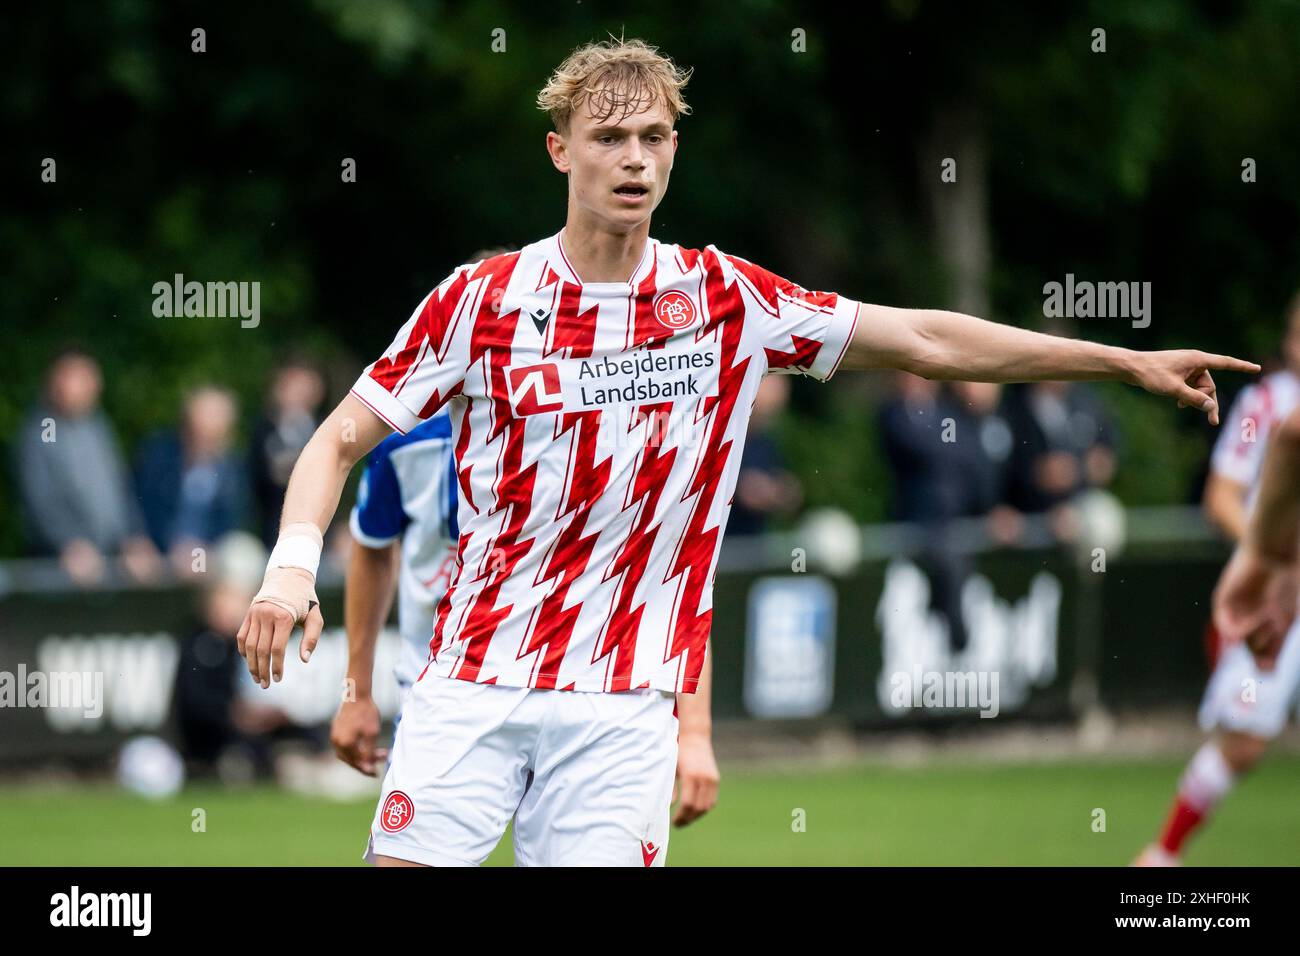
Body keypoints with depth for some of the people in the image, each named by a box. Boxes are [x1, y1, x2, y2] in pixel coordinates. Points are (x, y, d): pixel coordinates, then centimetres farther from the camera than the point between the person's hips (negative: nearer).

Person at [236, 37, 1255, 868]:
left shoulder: (726, 298, 3)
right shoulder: (482, 299, -2)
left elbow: (926, 339, 8)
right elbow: (342, 438, 3)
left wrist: (1128, 360, 8)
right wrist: (291, 568, -16)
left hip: (625, 701, 1)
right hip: (474, 679, -1)